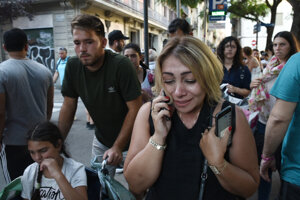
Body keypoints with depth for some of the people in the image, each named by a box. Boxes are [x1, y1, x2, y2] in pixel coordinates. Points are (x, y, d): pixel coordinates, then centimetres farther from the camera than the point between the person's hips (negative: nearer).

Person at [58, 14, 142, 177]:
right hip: (102, 139, 4)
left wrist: (118, 147, -21)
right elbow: (68, 106, 0)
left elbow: (135, 109, -22)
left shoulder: (121, 65, -24)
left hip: (129, 140, -4)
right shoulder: (73, 66, -8)